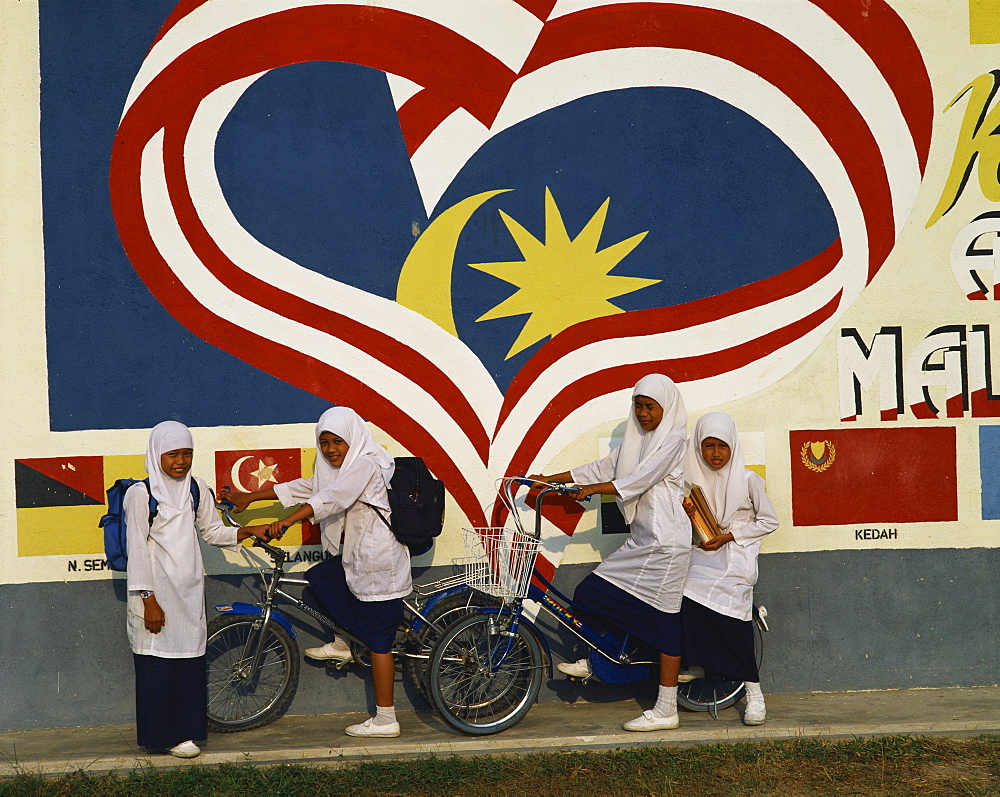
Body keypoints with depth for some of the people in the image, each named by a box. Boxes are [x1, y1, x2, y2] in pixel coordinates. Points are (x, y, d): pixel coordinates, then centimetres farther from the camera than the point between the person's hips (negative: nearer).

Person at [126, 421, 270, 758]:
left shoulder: (196, 489, 9)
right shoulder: (141, 494, -7)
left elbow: (213, 531, 17)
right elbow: (137, 549, -9)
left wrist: (249, 531, 1)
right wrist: (148, 600, -13)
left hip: (189, 591, 5)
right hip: (158, 593, -5)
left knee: (190, 662, 5)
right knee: (158, 664, -3)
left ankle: (184, 730, 14)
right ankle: (161, 734, 7)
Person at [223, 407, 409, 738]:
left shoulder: (366, 465, -15)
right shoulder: (342, 468, 16)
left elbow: (330, 499, -28)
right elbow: (301, 488, 19)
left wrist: (285, 522, -35)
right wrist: (248, 497, 19)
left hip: (378, 564, -10)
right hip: (359, 557, 10)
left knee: (378, 641, -5)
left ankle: (385, 720, 0)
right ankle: (342, 644, 24)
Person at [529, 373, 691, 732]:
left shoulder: (673, 439, -9)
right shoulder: (636, 440, 16)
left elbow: (639, 481, -19)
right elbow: (602, 469, 16)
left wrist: (591, 489, -22)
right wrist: (549, 480, 12)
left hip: (665, 544, -8)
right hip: (640, 541, 8)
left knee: (663, 620, -6)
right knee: (592, 594, 5)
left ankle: (666, 710, -2)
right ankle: (594, 660, 27)